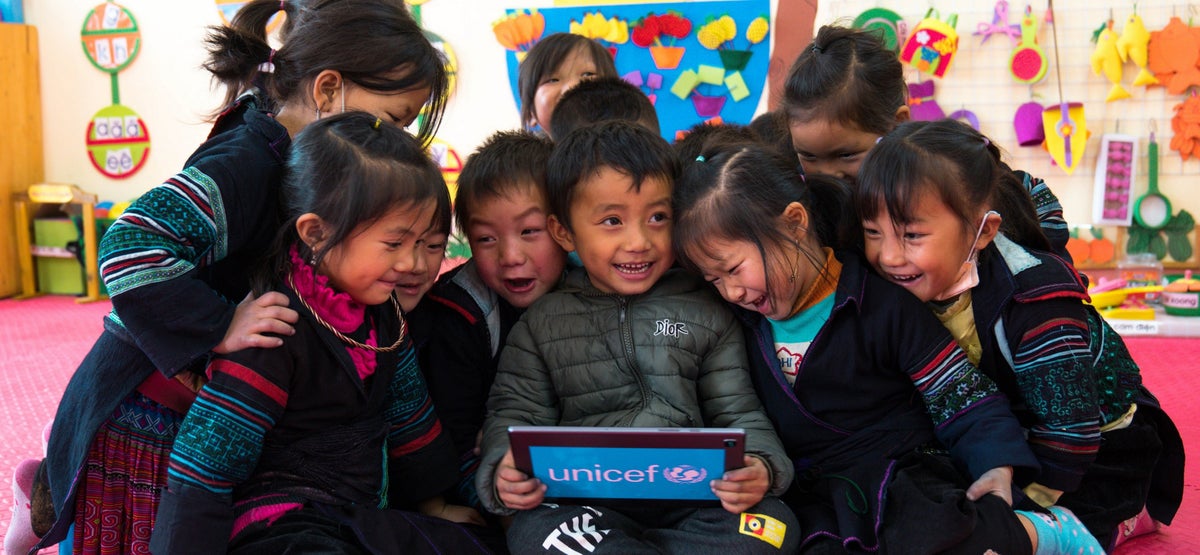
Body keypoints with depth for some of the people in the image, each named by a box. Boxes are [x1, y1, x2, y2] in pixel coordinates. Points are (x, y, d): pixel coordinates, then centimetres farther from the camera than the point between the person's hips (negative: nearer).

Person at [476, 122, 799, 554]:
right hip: (587, 504, -2)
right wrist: (503, 473, -12)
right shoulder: (543, 322, 13)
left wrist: (759, 466, -10)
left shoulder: (706, 315, 13)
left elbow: (738, 414, 13)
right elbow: (516, 414, 11)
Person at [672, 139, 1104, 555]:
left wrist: (995, 467, -16)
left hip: (907, 481, -4)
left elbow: (964, 396, -3)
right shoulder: (745, 319, 9)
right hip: (816, 505, 4)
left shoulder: (885, 304, -6)